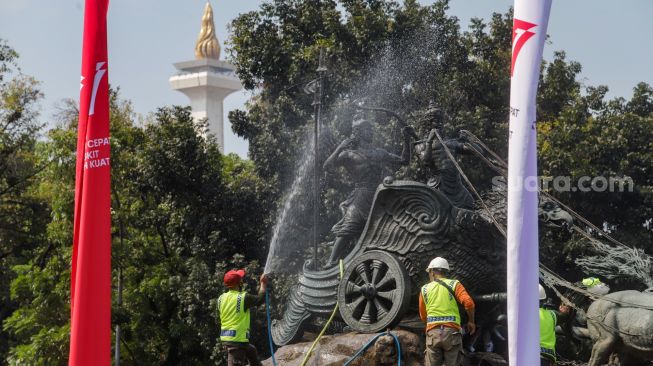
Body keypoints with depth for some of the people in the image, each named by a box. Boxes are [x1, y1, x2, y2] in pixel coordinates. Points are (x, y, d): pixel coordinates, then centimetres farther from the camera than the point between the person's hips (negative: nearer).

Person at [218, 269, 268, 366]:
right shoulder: (243, 298, -14)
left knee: (252, 351, 29)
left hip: (225, 337, 8)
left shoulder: (221, 298, 5)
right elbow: (260, 298, -1)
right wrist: (263, 283, 14)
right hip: (238, 338, -8)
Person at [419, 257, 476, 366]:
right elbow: (469, 302, -10)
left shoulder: (425, 289, 12)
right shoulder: (454, 284, 5)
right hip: (451, 332, -1)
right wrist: (471, 321, 5)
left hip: (433, 332, 1)